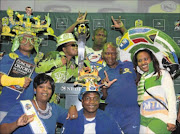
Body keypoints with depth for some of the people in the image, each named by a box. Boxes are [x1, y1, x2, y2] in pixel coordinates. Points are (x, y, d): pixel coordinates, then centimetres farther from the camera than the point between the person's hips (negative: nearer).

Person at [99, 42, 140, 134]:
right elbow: (104, 97, 7)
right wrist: (104, 87, -12)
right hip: (112, 112, 1)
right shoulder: (102, 73, 10)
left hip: (132, 112, 0)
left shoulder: (129, 65, 9)